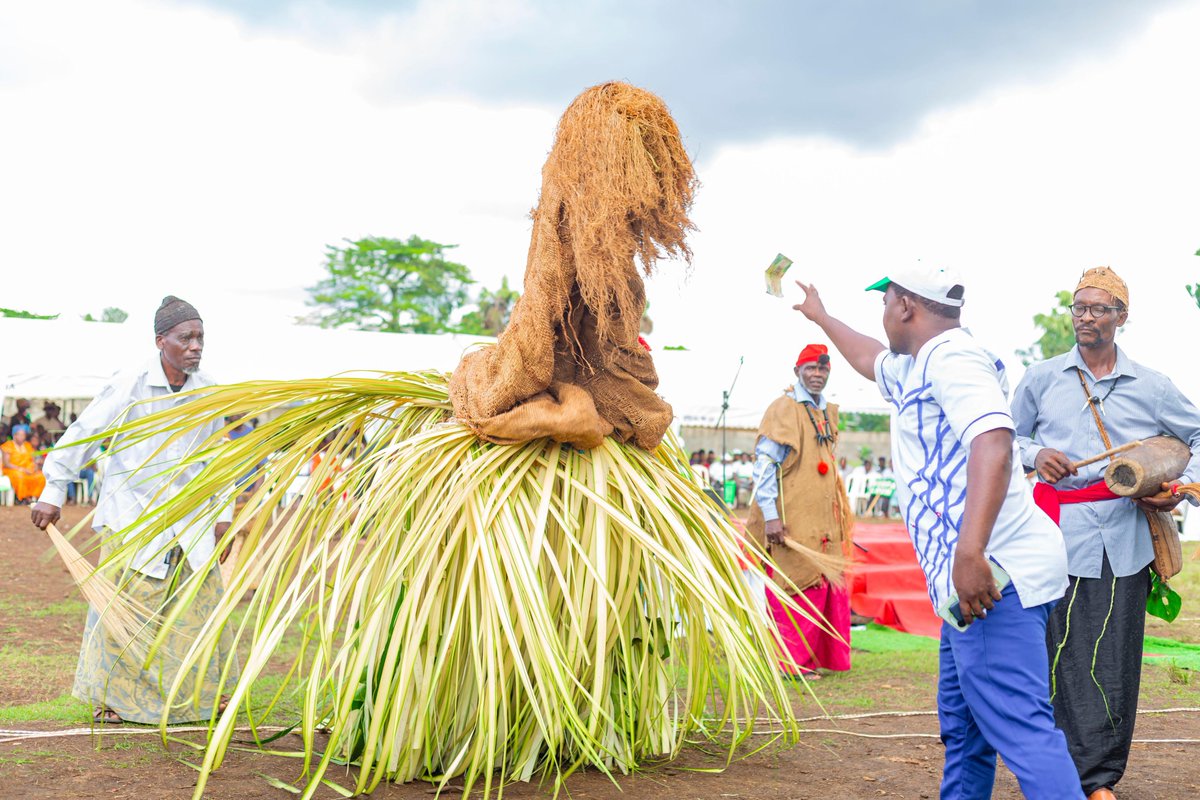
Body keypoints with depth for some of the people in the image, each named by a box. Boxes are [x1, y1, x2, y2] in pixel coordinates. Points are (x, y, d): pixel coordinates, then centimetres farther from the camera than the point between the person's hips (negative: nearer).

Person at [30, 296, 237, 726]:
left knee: (201, 600, 5)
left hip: (189, 514, 4)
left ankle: (203, 691, 22)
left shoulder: (208, 393, -1)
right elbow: (82, 435, -9)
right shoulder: (130, 385, -15)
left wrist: (223, 513, 11)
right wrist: (52, 493, -8)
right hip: (132, 509, -4)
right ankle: (110, 695, 14)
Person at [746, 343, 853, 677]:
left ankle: (826, 656, 21)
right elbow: (764, 464, -14)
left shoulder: (827, 412, 16)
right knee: (798, 589, -6)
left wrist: (840, 514, 21)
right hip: (792, 521, -8)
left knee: (829, 589, 10)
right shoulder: (784, 408, -8)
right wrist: (770, 515, -20)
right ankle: (790, 661, 3)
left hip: (823, 522, 8)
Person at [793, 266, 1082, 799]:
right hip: (972, 577, 11)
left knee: (1022, 730, -17)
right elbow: (871, 360, 48)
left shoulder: (952, 356, -9)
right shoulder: (915, 369, 23)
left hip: (994, 574, -11)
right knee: (963, 729, 16)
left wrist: (970, 553, -35)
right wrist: (821, 318, 61)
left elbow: (993, 444, -25)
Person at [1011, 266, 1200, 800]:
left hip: (1125, 535, 0)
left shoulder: (1151, 387, 9)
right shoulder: (1041, 379, 10)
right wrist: (1036, 455, -3)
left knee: (1116, 659, 0)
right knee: (1066, 654, -4)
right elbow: (1007, 437, 18)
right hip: (1062, 532, 0)